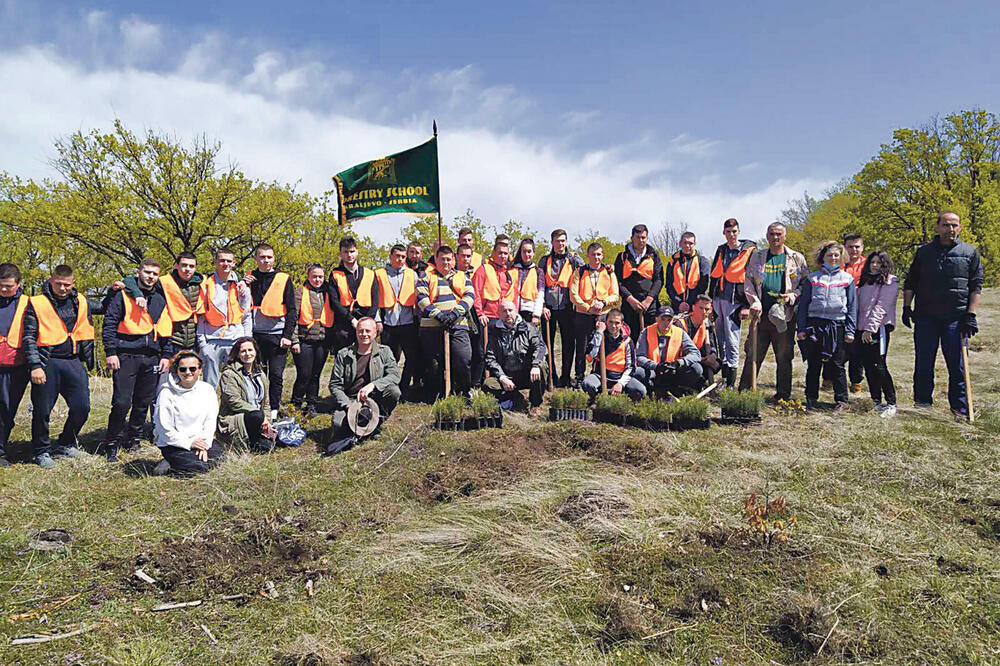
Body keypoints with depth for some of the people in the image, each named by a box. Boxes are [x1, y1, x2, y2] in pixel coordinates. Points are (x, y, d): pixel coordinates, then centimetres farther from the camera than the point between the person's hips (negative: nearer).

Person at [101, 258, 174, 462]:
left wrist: (166, 355, 10)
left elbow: (166, 330, 19)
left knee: (144, 403, 9)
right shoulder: (123, 295, 2)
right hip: (126, 356, -5)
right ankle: (111, 445, 5)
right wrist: (110, 352, -11)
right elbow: (109, 324, -3)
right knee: (121, 402, -8)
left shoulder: (160, 300, 17)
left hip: (151, 358, 5)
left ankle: (132, 440, 24)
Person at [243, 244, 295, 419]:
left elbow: (291, 310, 1)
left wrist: (287, 335, -7)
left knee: (276, 376, -1)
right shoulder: (249, 278, 11)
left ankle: (274, 414, 6)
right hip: (255, 335, 3)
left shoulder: (284, 279, 2)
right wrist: (243, 287, -2)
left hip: (277, 336, -2)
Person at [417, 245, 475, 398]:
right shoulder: (427, 277, 12)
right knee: (433, 364, 1)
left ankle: (464, 394, 6)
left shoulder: (462, 277, 18)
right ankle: (433, 395, 14)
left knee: (464, 361, -10)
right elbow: (421, 298, -2)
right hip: (431, 327, -1)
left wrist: (456, 312, -12)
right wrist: (437, 314, -15)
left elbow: (469, 296, 4)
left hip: (458, 325, 1)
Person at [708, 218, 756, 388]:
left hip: (734, 301, -6)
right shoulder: (721, 250, 15)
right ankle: (724, 377, 18)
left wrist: (747, 306, -13)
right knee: (721, 340, 9)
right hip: (718, 299, 6)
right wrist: (711, 299, 15)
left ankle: (731, 384, -2)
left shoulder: (749, 251, -4)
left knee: (732, 342, -6)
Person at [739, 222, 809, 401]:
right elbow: (748, 281, 9)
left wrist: (792, 296, -11)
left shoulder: (797, 258, 7)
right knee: (753, 355, 1)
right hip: (761, 314, 1)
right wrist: (754, 302, -5)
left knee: (784, 357, 5)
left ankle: (783, 396, 15)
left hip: (784, 316, -1)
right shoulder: (757, 256, 11)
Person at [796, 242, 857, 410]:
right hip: (814, 325, 1)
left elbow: (852, 306, 8)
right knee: (813, 365, 5)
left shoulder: (847, 279, 10)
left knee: (838, 365, 2)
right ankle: (811, 399, 14)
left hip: (838, 325, -1)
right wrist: (801, 328, 1)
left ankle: (841, 400, 11)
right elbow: (803, 304, 9)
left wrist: (850, 330, 0)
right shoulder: (812, 278, 10)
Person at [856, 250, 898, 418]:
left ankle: (891, 404, -5)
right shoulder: (865, 281, 20)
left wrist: (870, 328, -19)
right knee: (868, 366, 7)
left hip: (879, 328, -7)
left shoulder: (890, 282, -3)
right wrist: (860, 328, 11)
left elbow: (881, 307, -12)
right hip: (863, 329, 7)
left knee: (878, 366, -11)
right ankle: (876, 401, 16)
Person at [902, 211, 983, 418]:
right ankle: (922, 401, 17)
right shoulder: (923, 251, 10)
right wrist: (907, 308, 5)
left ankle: (960, 409, 10)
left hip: (956, 318, -1)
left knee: (957, 365, 2)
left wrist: (971, 315, -3)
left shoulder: (970, 252, 7)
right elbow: (910, 282, 13)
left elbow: (976, 286, 5)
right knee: (923, 362, 6)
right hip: (925, 316, 1)